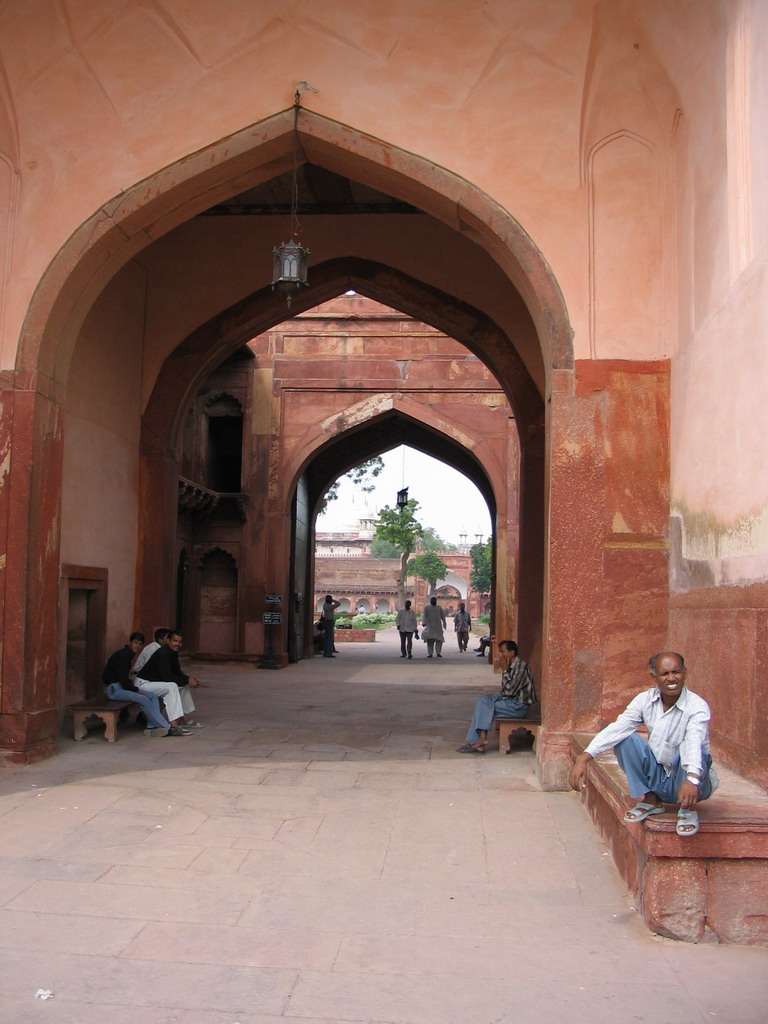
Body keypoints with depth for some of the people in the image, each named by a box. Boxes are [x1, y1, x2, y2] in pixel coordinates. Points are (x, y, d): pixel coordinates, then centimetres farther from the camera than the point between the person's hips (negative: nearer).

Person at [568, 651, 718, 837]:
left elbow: (695, 741, -39)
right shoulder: (646, 700, -6)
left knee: (689, 748, -34)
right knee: (625, 739, -16)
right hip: (657, 778, 4)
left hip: (688, 782, -4)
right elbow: (617, 729, -18)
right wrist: (584, 758, -33)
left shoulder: (697, 706, -19)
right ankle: (649, 800, -1)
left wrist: (691, 779, -58)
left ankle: (688, 809, -11)